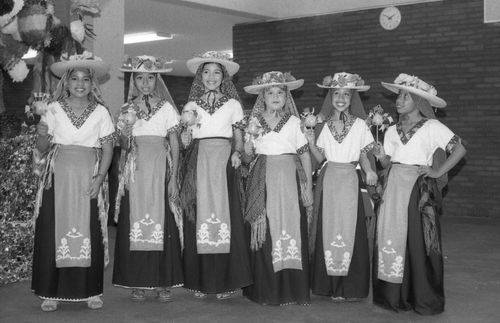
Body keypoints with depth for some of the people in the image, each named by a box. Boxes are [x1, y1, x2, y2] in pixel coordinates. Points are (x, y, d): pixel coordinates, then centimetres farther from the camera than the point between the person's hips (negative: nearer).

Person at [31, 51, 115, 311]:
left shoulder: (101, 112, 6)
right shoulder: (53, 110, 6)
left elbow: (107, 149, 4)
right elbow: (42, 149, 8)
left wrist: (99, 178, -9)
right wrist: (42, 136, -14)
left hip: (88, 180, 0)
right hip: (57, 178, 0)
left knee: (89, 232, -2)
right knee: (53, 230, -3)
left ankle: (91, 291, 9)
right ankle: (52, 292, 6)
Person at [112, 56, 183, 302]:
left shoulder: (166, 108, 5)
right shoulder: (127, 109, 10)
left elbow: (175, 144, 4)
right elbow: (124, 146, 10)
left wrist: (173, 177, -3)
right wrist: (125, 130, -11)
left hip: (160, 170, -1)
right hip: (135, 172, 2)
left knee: (162, 222, -4)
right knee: (134, 223, -2)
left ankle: (163, 282, 4)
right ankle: (137, 282, 6)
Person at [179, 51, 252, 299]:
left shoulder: (232, 104, 11)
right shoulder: (191, 105, 13)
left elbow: (239, 137, 12)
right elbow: (185, 138, 13)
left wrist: (237, 153, -7)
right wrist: (184, 138, -8)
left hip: (223, 164, -1)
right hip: (198, 164, 1)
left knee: (223, 213, -7)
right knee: (197, 216, -3)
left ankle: (225, 281, 0)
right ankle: (199, 280, 4)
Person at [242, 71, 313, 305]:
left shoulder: (294, 122, 6)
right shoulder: (254, 122, 8)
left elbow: (305, 155, 6)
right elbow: (248, 157, 11)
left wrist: (309, 187, 1)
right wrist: (250, 140, -8)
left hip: (289, 181, -1)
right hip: (263, 182, 1)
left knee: (291, 228, -4)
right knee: (263, 231, -2)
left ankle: (292, 290, 5)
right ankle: (265, 290, 6)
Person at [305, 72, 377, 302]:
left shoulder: (359, 125, 1)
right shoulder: (325, 125, 6)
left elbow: (363, 156, 4)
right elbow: (320, 157, 8)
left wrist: (369, 171, -14)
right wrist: (311, 142, -9)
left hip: (349, 180, -2)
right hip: (328, 180, 2)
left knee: (350, 228, -3)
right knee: (327, 229, 2)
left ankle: (350, 287, 8)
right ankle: (330, 285, 12)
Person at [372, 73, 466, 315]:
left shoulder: (432, 127, -3)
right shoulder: (392, 130, 12)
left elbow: (459, 150, -8)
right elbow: (387, 163, 13)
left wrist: (439, 172, -10)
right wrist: (382, 157, -8)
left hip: (419, 188, -5)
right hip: (394, 187, 5)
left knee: (418, 241, -4)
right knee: (390, 238, 3)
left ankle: (424, 300, 9)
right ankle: (393, 296, 14)